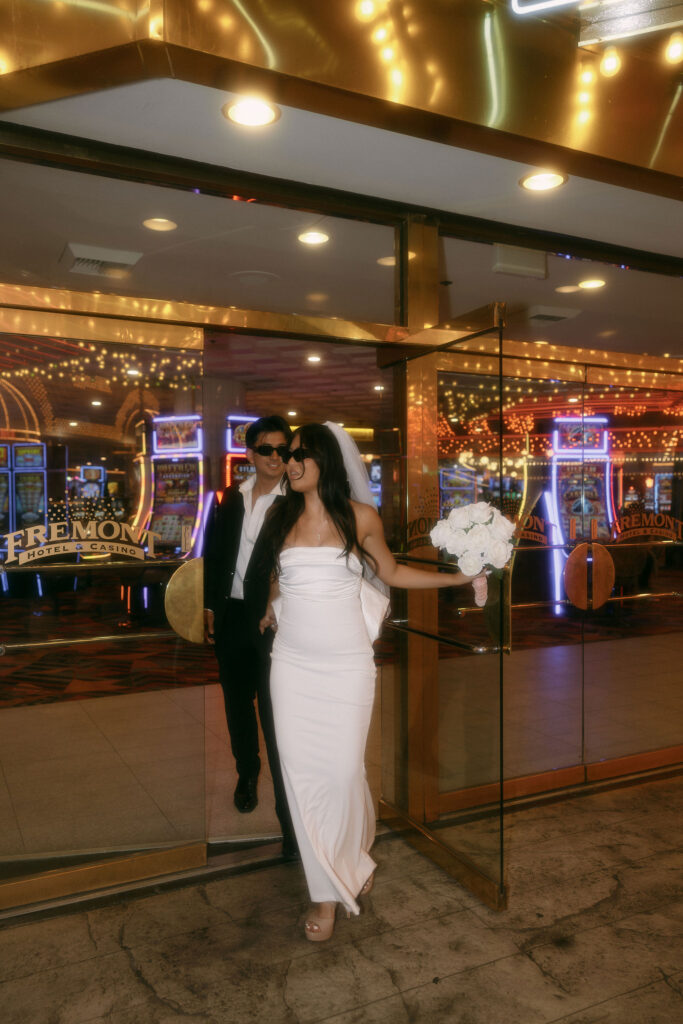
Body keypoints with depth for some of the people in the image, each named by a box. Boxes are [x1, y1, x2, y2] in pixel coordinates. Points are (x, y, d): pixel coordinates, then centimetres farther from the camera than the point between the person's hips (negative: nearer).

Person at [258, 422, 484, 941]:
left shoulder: (361, 517, -2)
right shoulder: (281, 518, 6)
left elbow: (391, 573, 9)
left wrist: (457, 577, 5)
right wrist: (272, 609, 9)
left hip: (347, 665, -3)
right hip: (293, 663, 3)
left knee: (342, 771, -2)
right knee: (301, 774, 4)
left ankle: (353, 859, 30)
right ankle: (330, 887, 25)